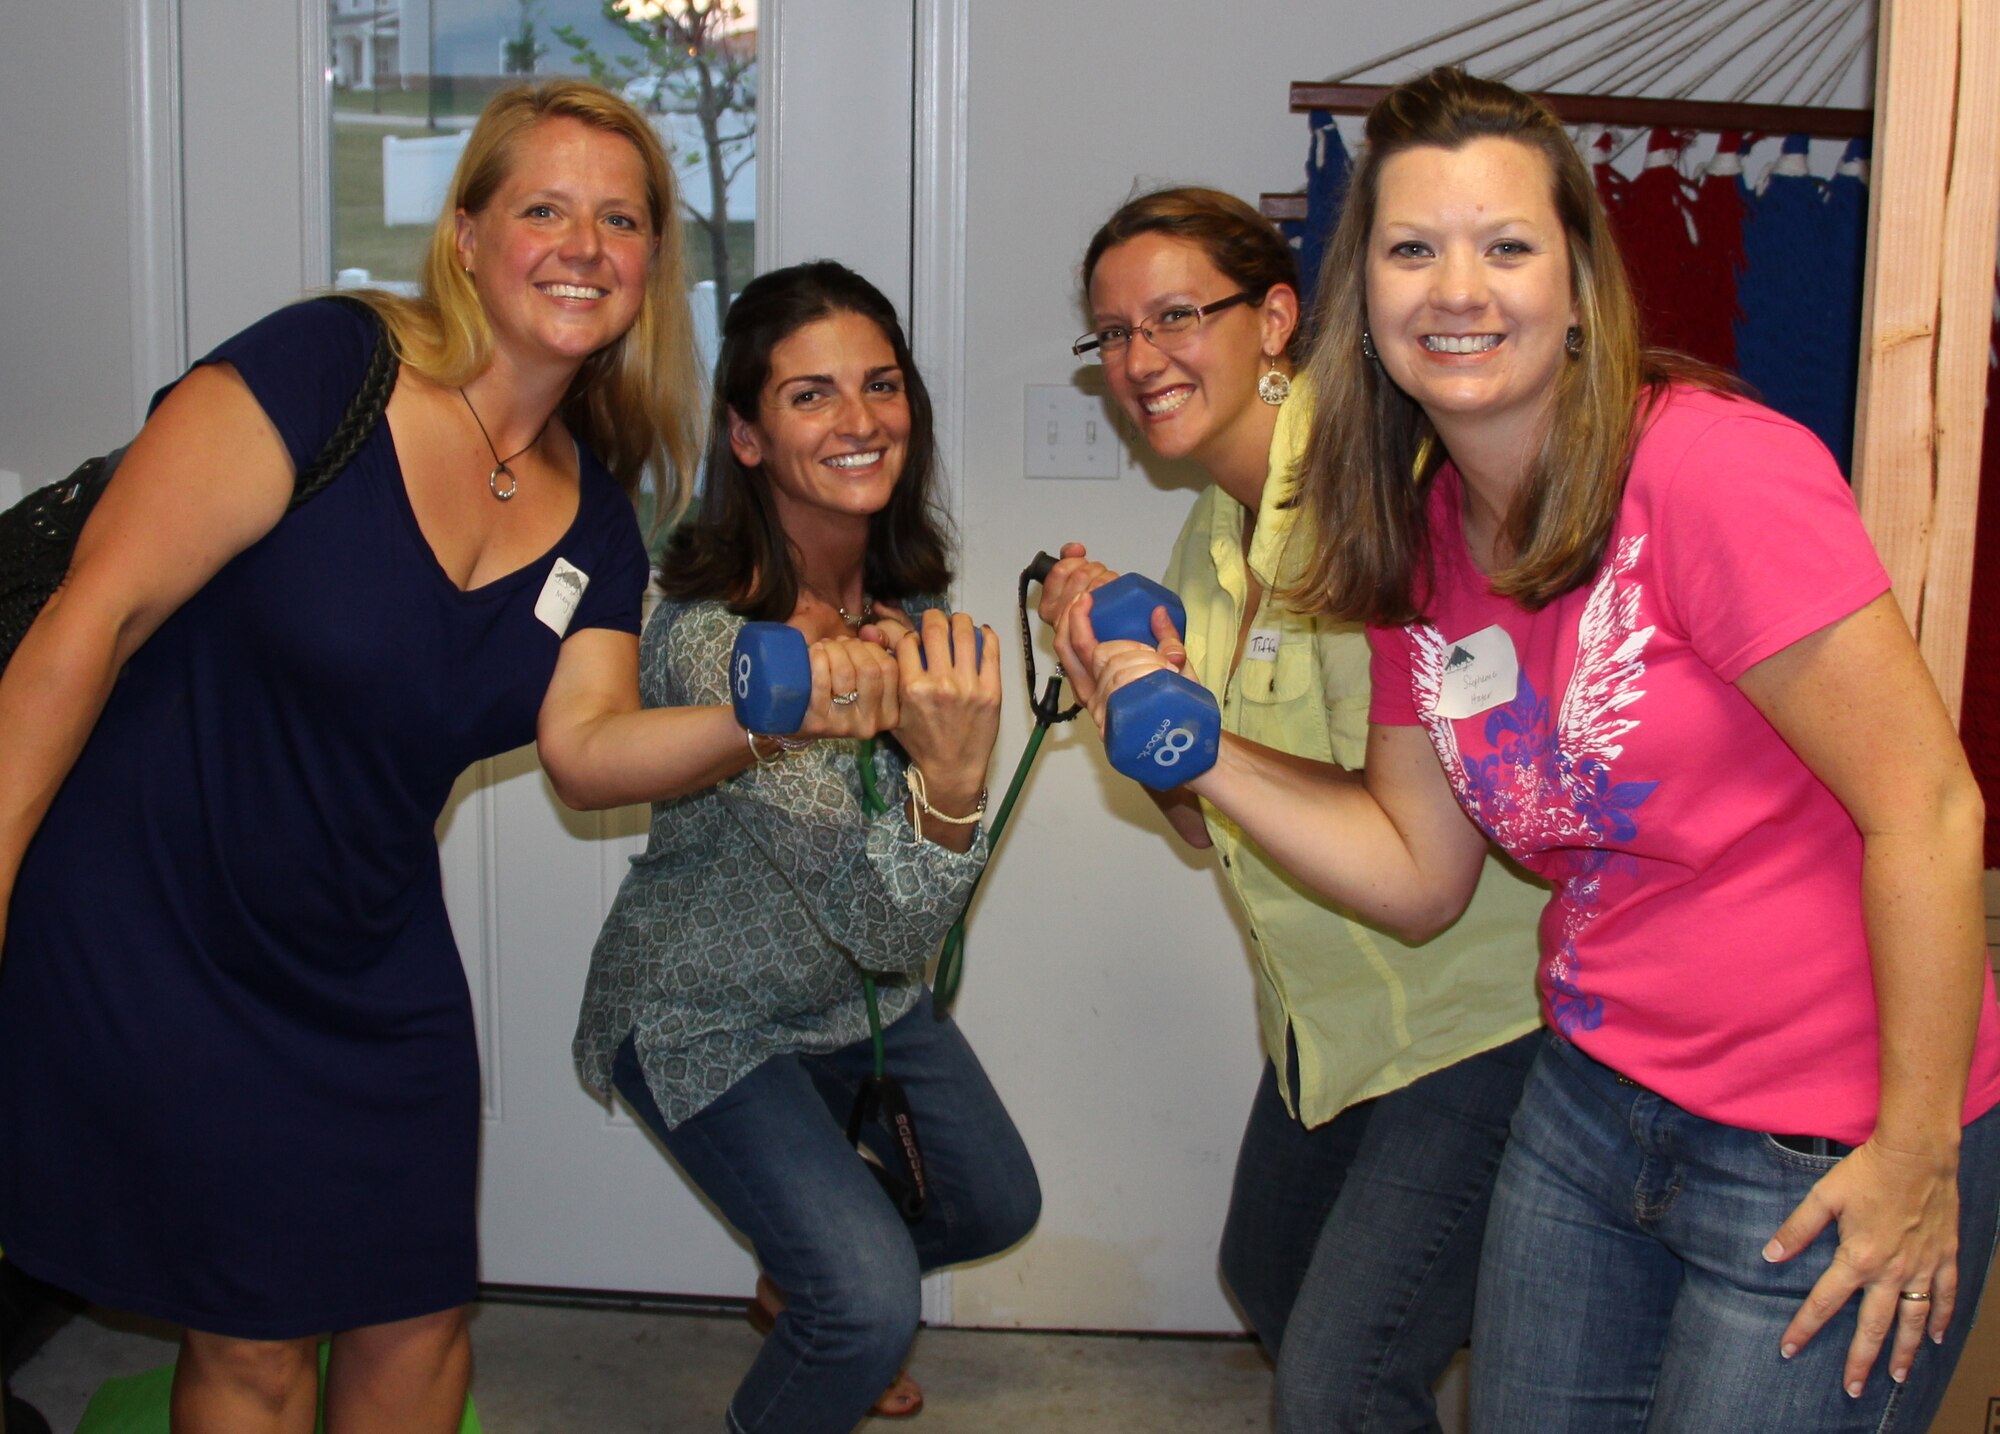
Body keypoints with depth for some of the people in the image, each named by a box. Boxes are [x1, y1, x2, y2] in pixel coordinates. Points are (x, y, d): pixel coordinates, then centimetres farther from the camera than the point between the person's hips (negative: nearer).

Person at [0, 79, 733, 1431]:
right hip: (147, 938, -6)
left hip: (366, 956, 6)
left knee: (421, 1316, 13)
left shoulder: (591, 518, 3)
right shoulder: (322, 371, -18)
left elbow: (587, 749, -6)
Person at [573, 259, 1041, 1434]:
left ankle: (803, 1285, 50)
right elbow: (884, 927, -36)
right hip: (709, 1017, -7)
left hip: (862, 989, 7)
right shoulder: (711, 640, -34)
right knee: (871, 1300, -17)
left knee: (995, 1206, 21)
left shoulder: (901, 588, -11)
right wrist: (952, 784, -54)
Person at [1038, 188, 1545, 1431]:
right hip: (1330, 1011, 9)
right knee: (1269, 1278, 28)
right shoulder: (1213, 534, 6)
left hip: (1474, 1006, -9)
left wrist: (1185, 730, -29)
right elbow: (1210, 824, 7)